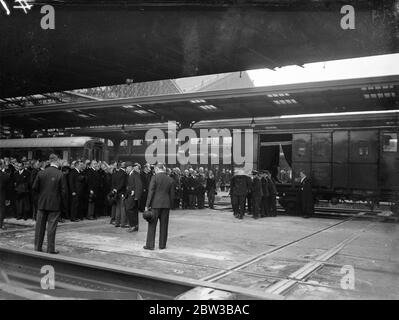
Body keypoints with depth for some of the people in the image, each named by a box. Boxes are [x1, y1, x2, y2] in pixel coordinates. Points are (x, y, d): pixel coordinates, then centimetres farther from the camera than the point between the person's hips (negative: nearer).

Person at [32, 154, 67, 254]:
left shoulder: (41, 173, -3)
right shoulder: (60, 175, -13)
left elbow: (35, 187, 1)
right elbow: (64, 191, -12)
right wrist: (60, 200, 6)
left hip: (42, 203, 4)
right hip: (55, 204, -3)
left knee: (40, 225, 12)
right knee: (51, 226, 2)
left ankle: (37, 247, 21)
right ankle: (50, 249, 6)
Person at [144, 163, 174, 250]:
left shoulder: (155, 178, -8)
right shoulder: (170, 179, 5)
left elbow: (151, 192, -11)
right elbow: (172, 194, 7)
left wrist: (147, 205, -8)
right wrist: (170, 205, 15)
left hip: (156, 204, -4)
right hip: (166, 204, 4)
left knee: (152, 224, 4)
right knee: (164, 225, 10)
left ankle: (150, 245, 6)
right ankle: (162, 245, 16)